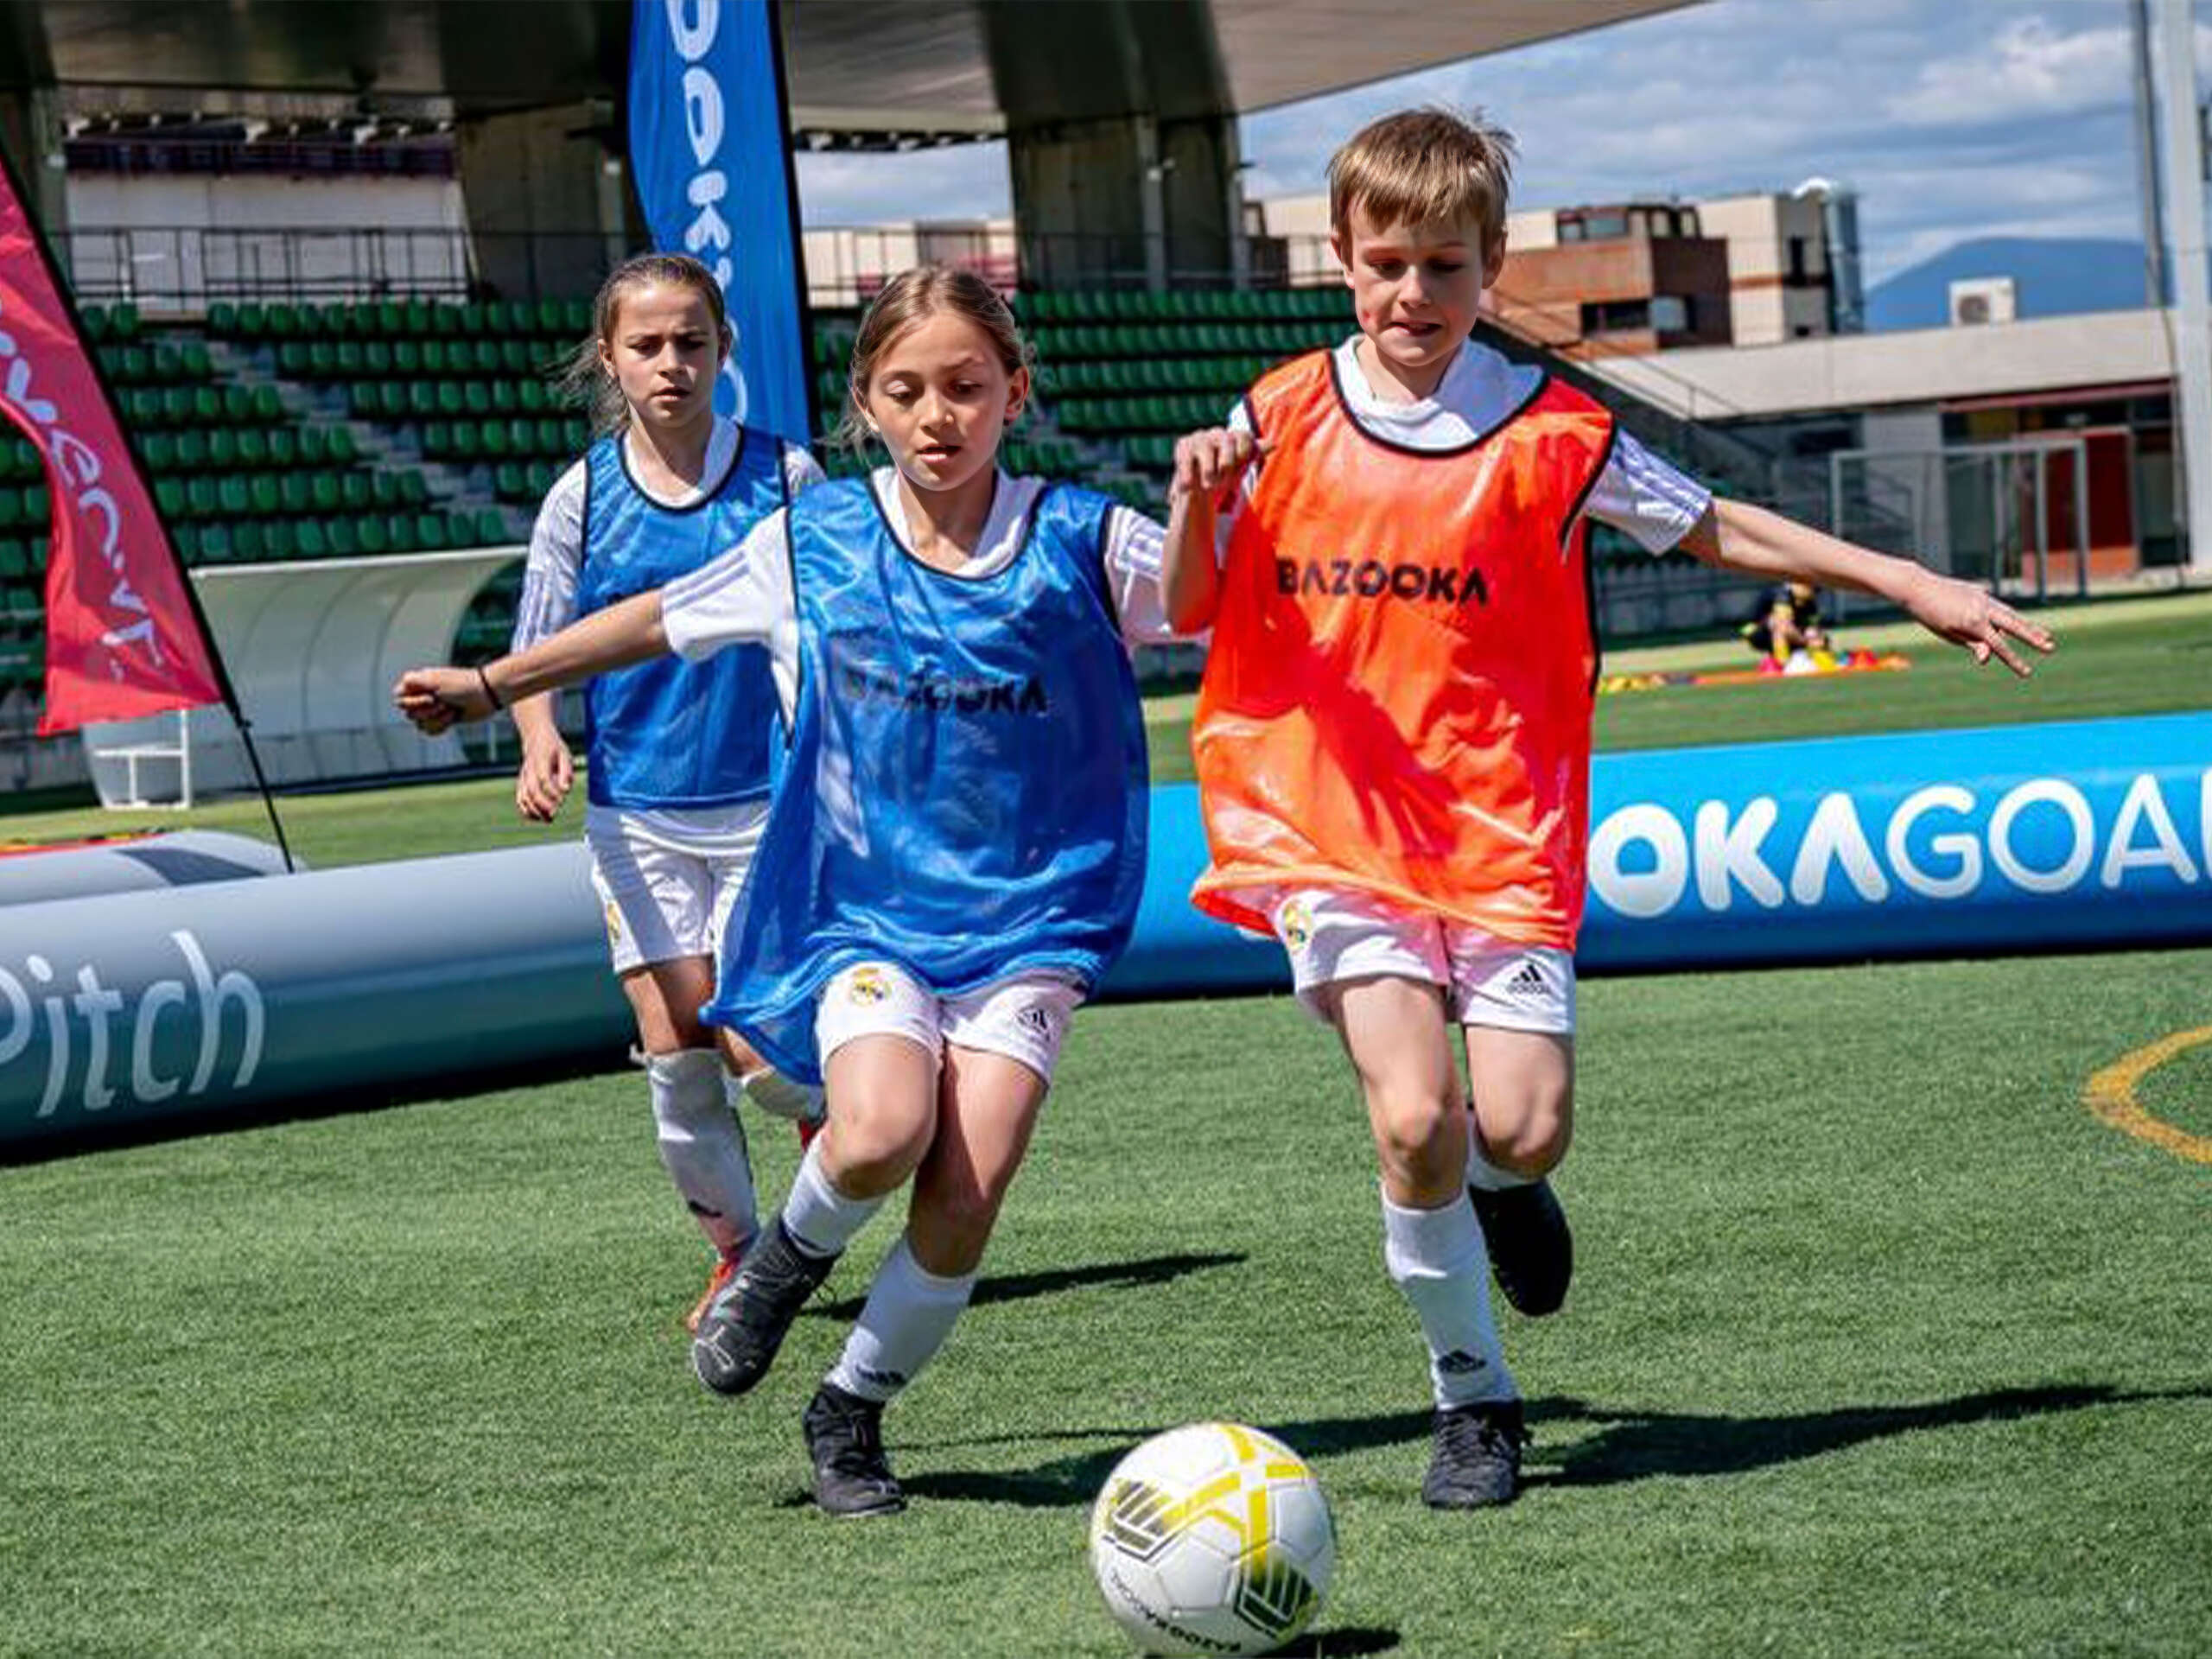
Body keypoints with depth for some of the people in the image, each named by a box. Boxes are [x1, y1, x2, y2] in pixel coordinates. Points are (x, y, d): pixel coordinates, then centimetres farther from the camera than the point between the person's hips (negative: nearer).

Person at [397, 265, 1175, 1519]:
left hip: (1029, 921, 0)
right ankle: (792, 1251, 9)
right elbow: (659, 621, 16)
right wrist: (492, 686, 23)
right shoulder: (812, 544, 2)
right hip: (865, 910, 0)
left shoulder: (1079, 541, -4)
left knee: (969, 1192, -15)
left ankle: (853, 1409, 11)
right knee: (879, 1133, -27)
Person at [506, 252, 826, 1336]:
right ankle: (736, 1250, 16)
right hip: (637, 811, 2)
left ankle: (832, 1109, 25)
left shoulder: (787, 478, -2)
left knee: (754, 1043, -10)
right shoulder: (582, 497, 1)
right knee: (674, 1045, -1)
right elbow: (539, 650, 6)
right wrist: (541, 742, -13)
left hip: (770, 803, -2)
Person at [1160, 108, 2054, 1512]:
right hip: (1330, 825, 0)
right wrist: (1198, 504, -13)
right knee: (1413, 1117, -16)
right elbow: (1191, 610, 8)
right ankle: (1475, 1399, 6)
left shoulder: (1547, 433, 0)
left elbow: (1714, 528, 11)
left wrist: (1913, 585, 10)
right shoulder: (1283, 422, 2)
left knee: (1523, 1128, -10)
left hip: (1500, 828, 1)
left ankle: (1500, 1183, 30)